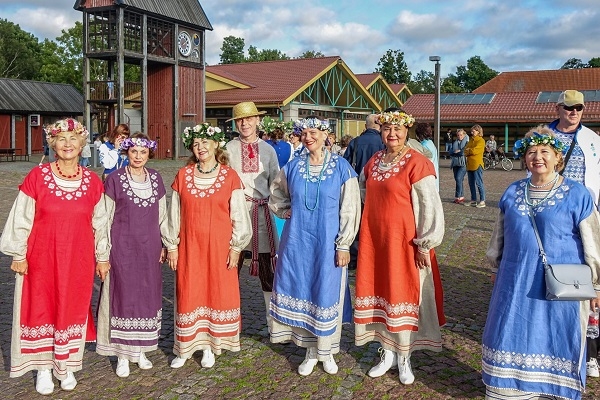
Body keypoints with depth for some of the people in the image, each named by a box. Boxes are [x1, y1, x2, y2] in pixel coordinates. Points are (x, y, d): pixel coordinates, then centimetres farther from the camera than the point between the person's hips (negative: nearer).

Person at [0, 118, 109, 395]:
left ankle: (66, 366, 28)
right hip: (41, 258, -2)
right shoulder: (37, 177, -8)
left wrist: (102, 257, 8)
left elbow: (100, 223, 5)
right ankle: (43, 367, 25)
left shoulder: (92, 182, -2)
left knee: (73, 309, 11)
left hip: (78, 260, 2)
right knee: (41, 309, 9)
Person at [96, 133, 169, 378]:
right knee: (124, 296, 0)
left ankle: (140, 350, 22)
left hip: (150, 247, 4)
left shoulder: (156, 179, 7)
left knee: (148, 296, 8)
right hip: (122, 246, -4)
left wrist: (166, 244, 12)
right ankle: (122, 354, 11)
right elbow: (106, 218, -2)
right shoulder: (114, 179, -4)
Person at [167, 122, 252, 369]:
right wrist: (172, 246, 4)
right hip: (190, 247, 1)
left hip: (220, 246, -1)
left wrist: (236, 247, -4)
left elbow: (238, 216, -1)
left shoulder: (230, 177, -2)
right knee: (188, 294, 4)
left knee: (218, 292, 5)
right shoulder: (183, 175, 2)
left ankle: (209, 346, 19)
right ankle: (185, 347, 18)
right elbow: (174, 214, 6)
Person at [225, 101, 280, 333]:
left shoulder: (267, 150, 9)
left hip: (261, 211, 2)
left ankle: (273, 317, 18)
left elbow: (276, 184, 8)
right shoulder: (229, 149, 2)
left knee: (267, 265, 6)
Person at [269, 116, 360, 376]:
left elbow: (349, 209, -6)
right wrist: (285, 211, 2)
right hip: (297, 241, 3)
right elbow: (276, 195, 21)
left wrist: (343, 245, -8)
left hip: (327, 243, -3)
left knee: (327, 293, 5)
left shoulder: (342, 168, -5)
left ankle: (327, 351, 24)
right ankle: (311, 351, 23)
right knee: (301, 292, 8)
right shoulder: (292, 167, 4)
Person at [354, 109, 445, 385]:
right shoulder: (373, 161, 7)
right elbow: (364, 191, 25)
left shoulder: (417, 163, -13)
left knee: (403, 295, 4)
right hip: (374, 240, 6)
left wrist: (425, 244, -15)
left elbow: (430, 206, -15)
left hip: (404, 241, -6)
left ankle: (404, 358, 20)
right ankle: (388, 353, 27)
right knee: (380, 293, 12)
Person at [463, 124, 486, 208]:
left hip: (477, 165, -8)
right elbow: (465, 151, 9)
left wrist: (468, 151, 0)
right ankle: (473, 201, 19)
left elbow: (474, 151, -16)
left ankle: (482, 201, -2)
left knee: (479, 183, -6)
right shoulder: (471, 140, 18)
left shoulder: (481, 141, -6)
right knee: (471, 183, 11)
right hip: (469, 165, 8)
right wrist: (470, 151, -10)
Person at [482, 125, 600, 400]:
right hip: (516, 284, 4)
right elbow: (499, 235, 16)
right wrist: (496, 268, 21)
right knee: (512, 337, 13)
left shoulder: (577, 195, -7)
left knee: (554, 344, 9)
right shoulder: (513, 193, 5)